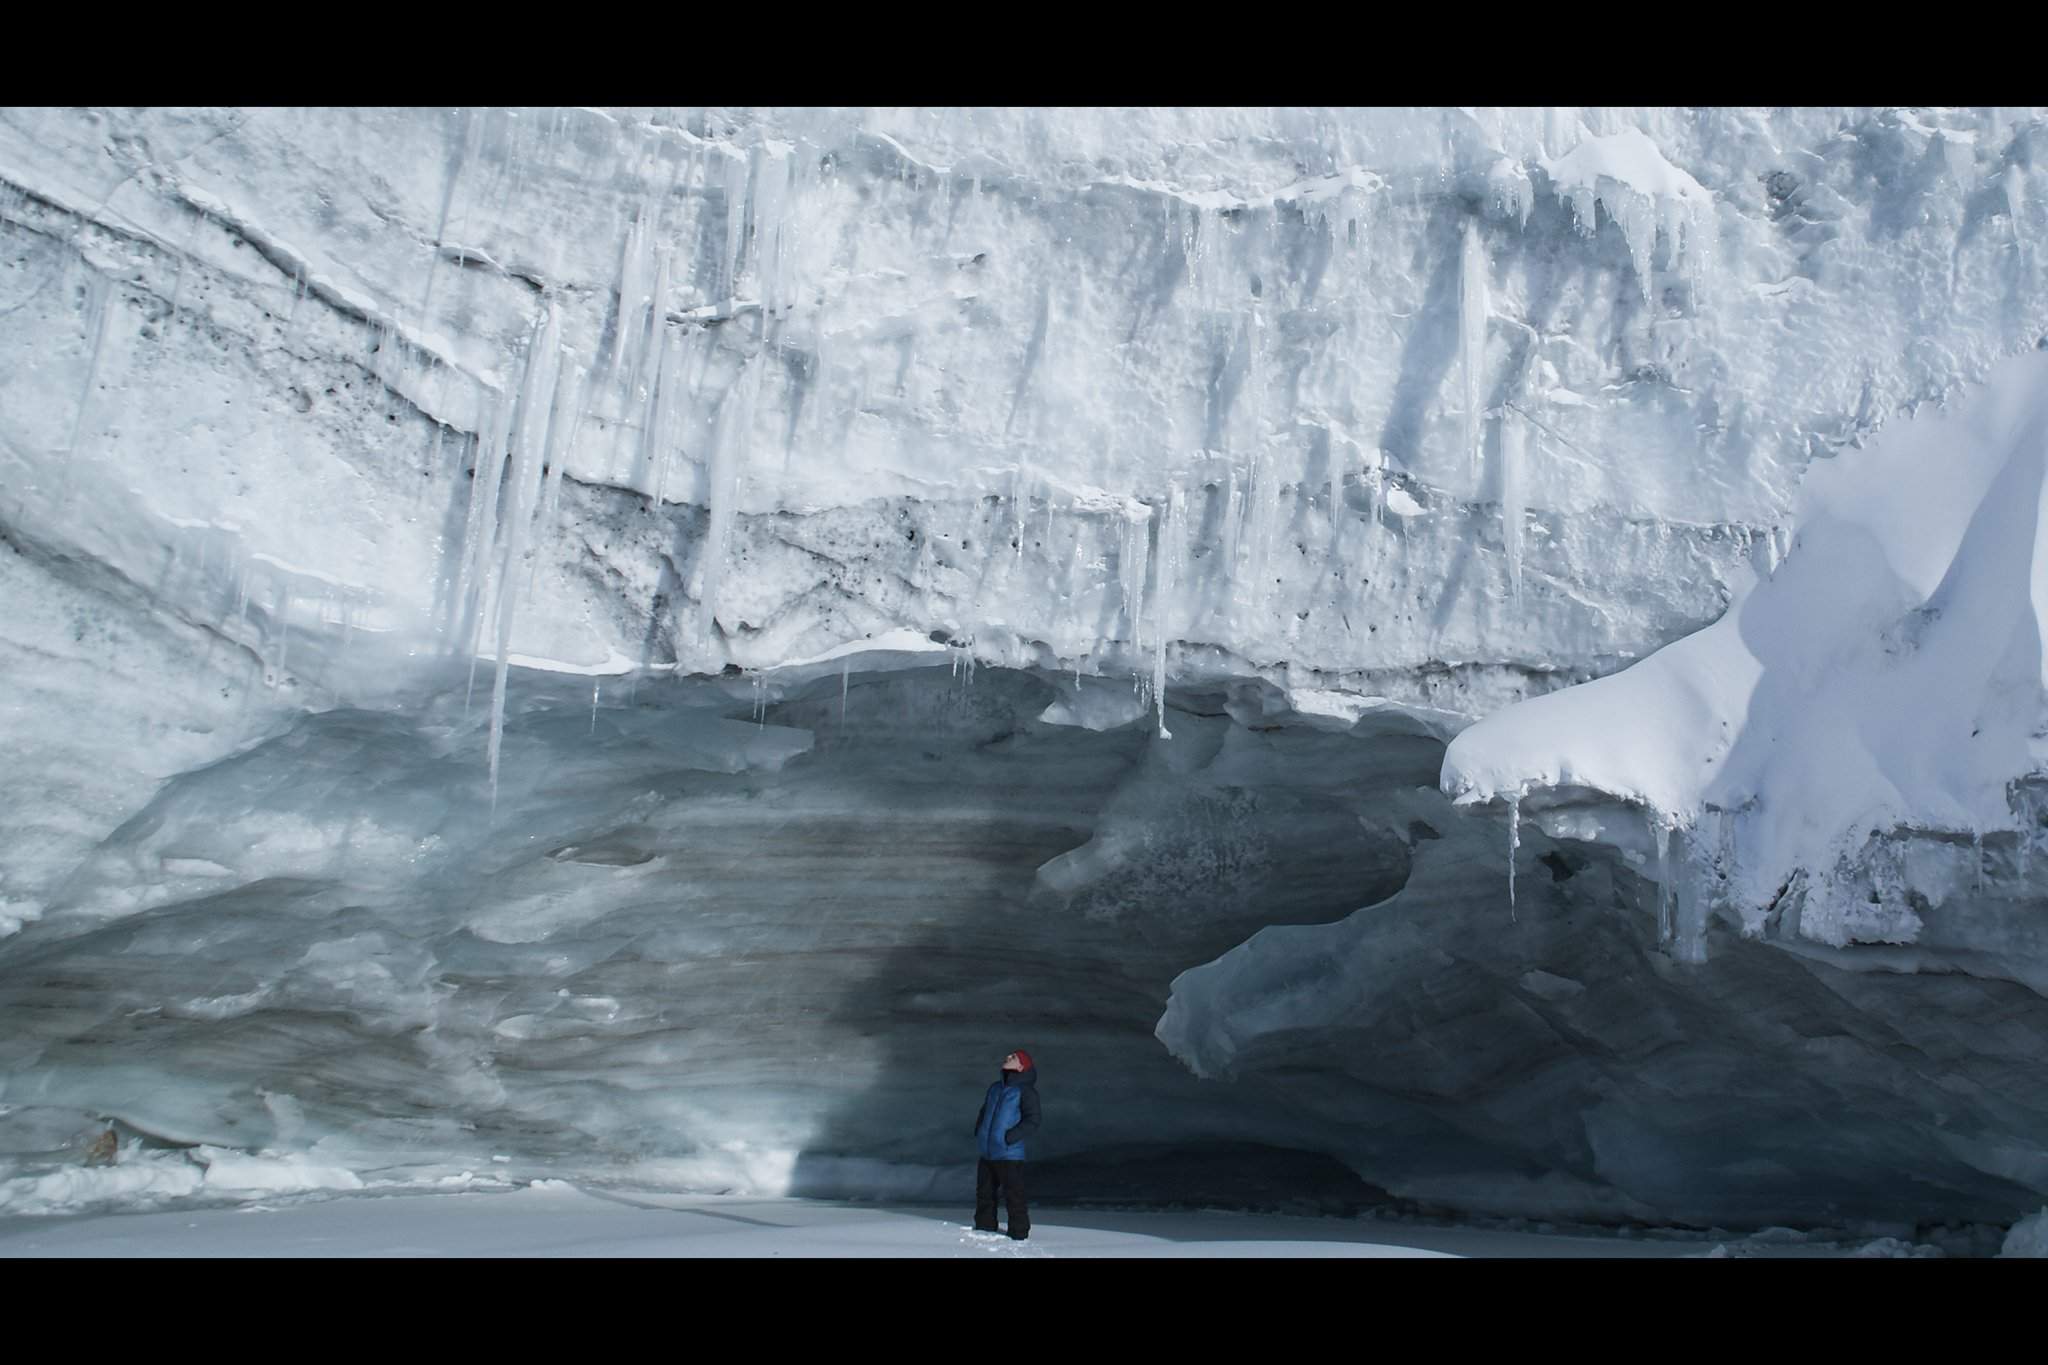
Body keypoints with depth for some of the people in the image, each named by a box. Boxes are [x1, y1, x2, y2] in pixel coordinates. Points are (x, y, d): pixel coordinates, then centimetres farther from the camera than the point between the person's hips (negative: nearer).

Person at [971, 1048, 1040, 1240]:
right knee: (984, 1195, 15)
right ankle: (984, 1228, 28)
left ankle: (1019, 1235, 7)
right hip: (986, 1153, 7)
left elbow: (1032, 1122, -14)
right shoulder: (995, 1088, 15)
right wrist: (979, 1134, 11)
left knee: (1013, 1196, -3)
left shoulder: (1026, 1091, -7)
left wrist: (1009, 1138, -19)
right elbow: (983, 1113, 27)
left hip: (1009, 1154, -7)